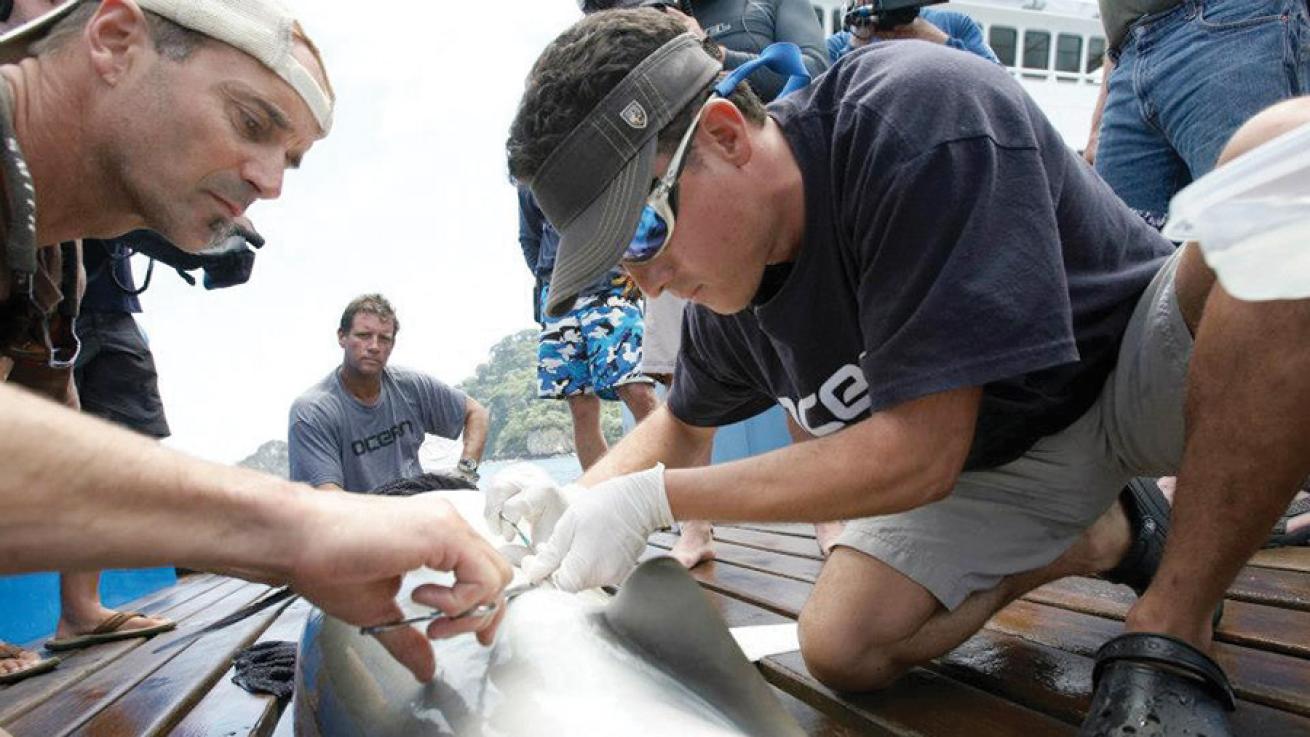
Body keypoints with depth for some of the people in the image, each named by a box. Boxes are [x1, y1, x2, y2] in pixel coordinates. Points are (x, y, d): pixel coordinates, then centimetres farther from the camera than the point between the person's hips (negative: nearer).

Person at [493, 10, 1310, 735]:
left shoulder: (920, 120, -32)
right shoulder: (729, 269, -9)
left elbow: (919, 456, -32)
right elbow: (683, 425, 10)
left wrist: (655, 498, -29)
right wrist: (576, 504, -10)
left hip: (1152, 362, -5)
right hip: (1002, 452, 6)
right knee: (840, 649, -10)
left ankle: (1169, 638, -22)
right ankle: (1109, 538, 10)